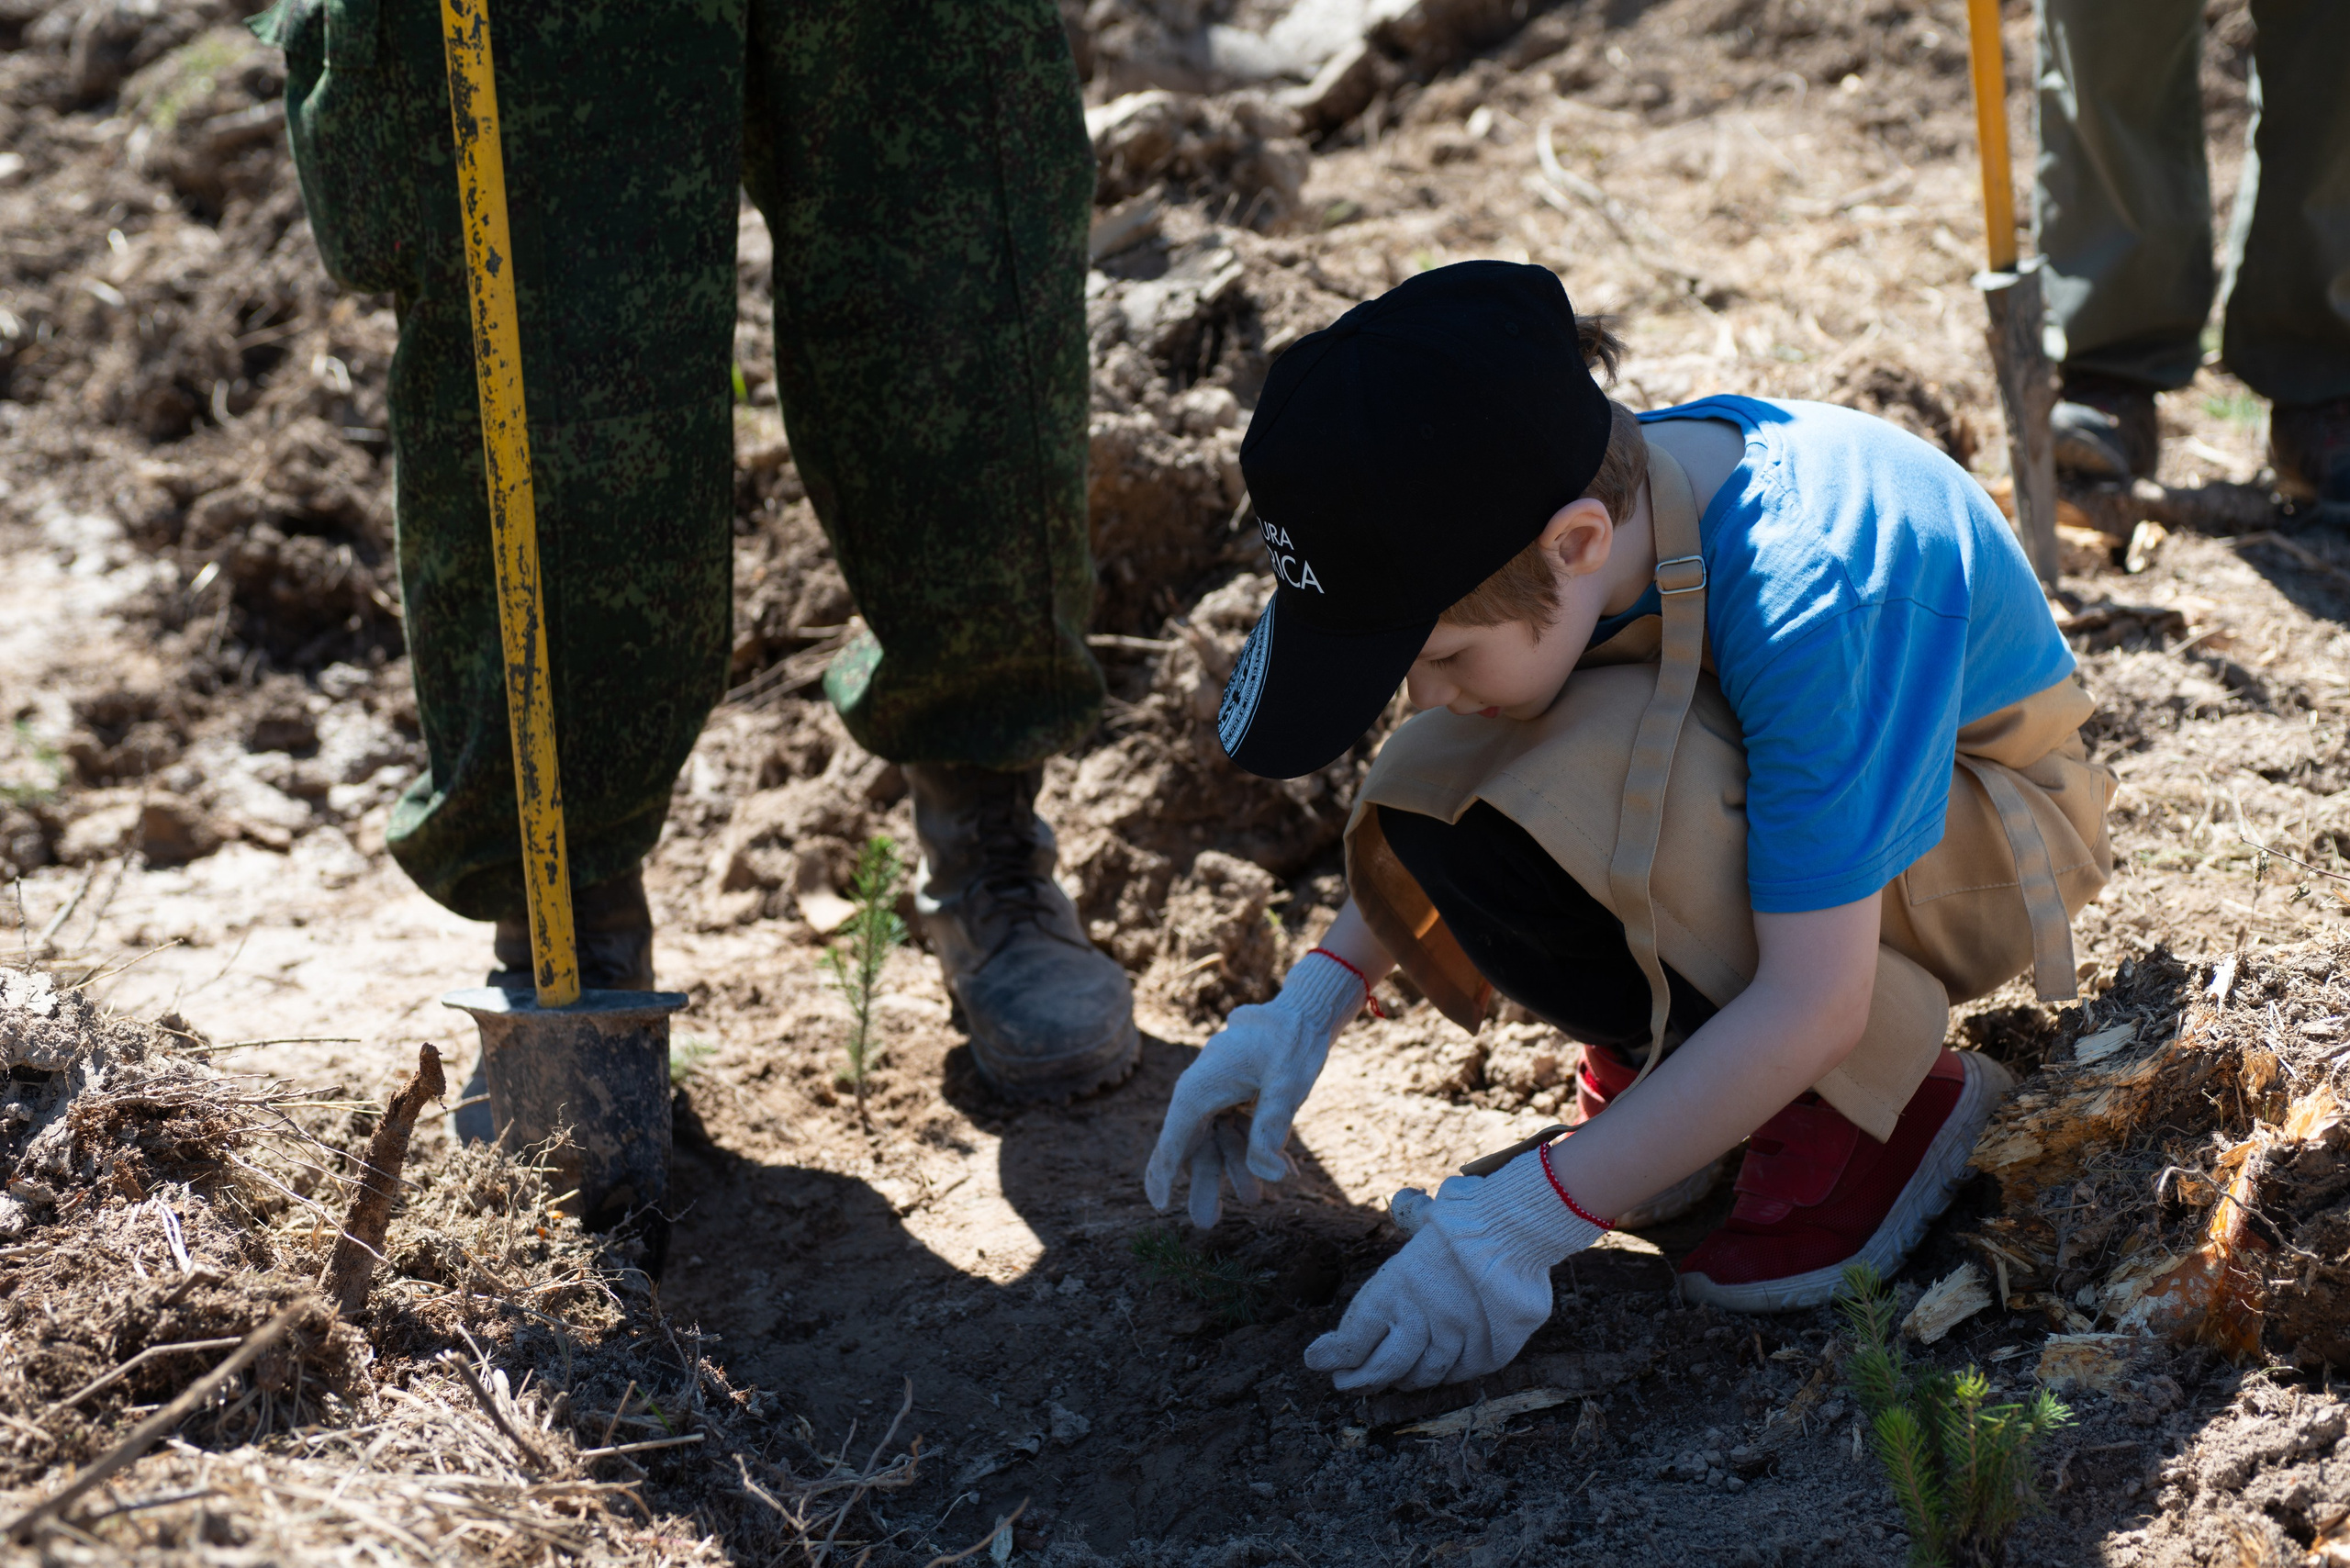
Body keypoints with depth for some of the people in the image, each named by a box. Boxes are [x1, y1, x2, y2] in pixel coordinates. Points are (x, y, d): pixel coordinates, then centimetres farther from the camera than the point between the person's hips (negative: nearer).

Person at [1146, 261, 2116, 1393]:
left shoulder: (1803, 592, -38)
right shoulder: (1559, 510, -18)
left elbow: (1813, 1006, -34)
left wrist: (1527, 1225, -33)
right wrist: (1315, 999, -12)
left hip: (1980, 838, -6)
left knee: (1599, 792, -35)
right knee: (1425, 798, -21)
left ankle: (1887, 1103, -13)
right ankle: (1662, 1059, 3)